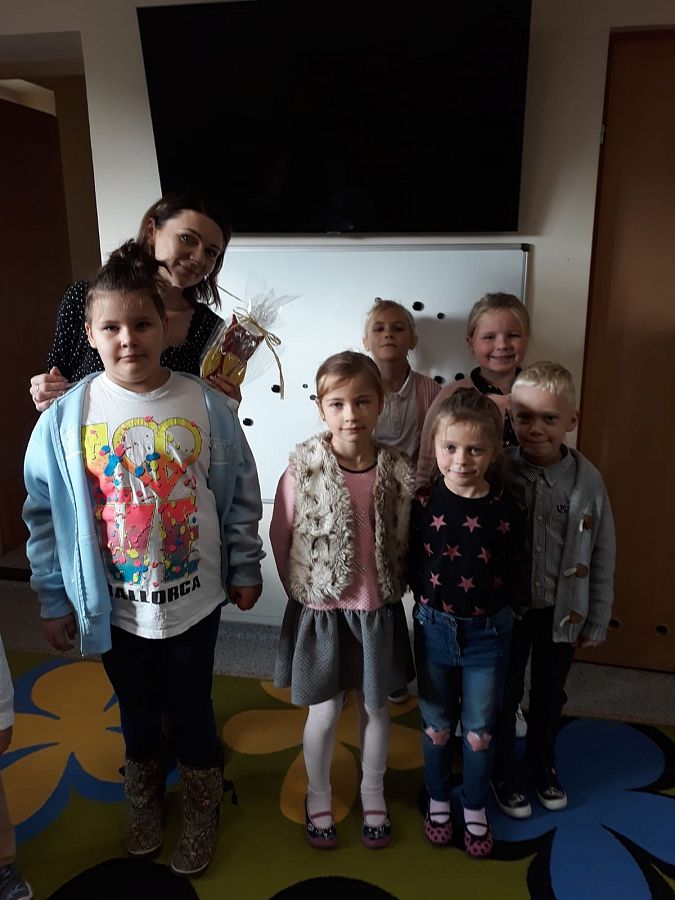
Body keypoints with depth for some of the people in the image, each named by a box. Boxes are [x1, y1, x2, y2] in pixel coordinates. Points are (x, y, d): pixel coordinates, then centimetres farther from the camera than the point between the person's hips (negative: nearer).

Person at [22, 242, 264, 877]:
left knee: (192, 707, 18)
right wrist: (54, 600, 1)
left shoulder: (206, 406, -12)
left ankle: (200, 812, 46)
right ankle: (145, 800, 53)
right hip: (114, 605, 1)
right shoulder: (65, 417, -12)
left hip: (194, 598, -1)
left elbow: (241, 496, -3)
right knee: (137, 710, 23)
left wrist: (245, 569, 2)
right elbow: (44, 514, -3)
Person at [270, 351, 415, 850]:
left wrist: (388, 587, 1)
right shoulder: (303, 470, -16)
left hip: (379, 612, 2)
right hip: (321, 612, -2)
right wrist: (307, 586, -1)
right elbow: (280, 539, -7)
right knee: (325, 712, 14)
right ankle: (318, 798, 42)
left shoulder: (398, 472, -10)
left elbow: (405, 542, 1)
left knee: (376, 706, 20)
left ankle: (373, 795, 45)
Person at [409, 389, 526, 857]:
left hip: (487, 633, 0)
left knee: (480, 730, 15)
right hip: (434, 628, 1)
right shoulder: (422, 502, -12)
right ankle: (438, 801, 42)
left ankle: (475, 808, 38)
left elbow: (513, 574, -2)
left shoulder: (508, 510, -12)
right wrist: (431, 601, -7)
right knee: (436, 725, 18)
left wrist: (488, 607, -6)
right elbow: (411, 564, -2)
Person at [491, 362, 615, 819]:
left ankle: (543, 763, 50)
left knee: (550, 694, 23)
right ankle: (503, 772, 42)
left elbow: (602, 557, -3)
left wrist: (595, 623, 2)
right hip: (507, 610, -2)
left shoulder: (588, 480, -12)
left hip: (562, 612, 2)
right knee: (504, 696, 17)